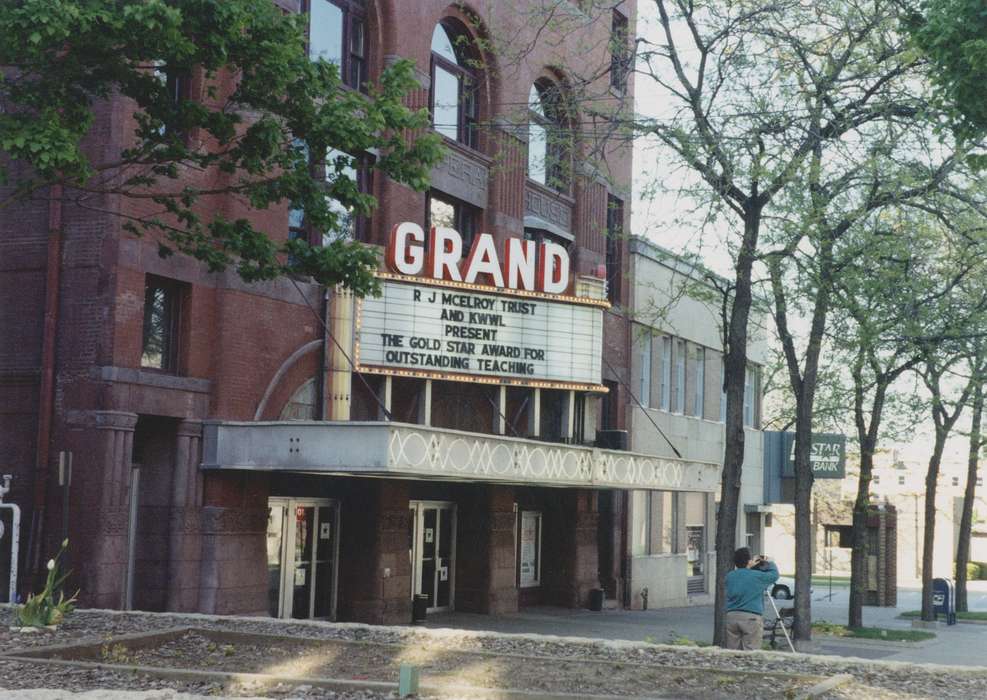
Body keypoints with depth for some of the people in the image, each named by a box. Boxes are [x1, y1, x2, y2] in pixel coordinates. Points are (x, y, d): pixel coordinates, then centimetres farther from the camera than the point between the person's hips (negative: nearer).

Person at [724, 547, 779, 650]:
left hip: (731, 616, 5)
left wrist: (749, 567, 27)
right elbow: (774, 574, 10)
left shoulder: (729, 576, 6)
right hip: (751, 617, -5)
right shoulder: (757, 576, -6)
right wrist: (769, 563, 27)